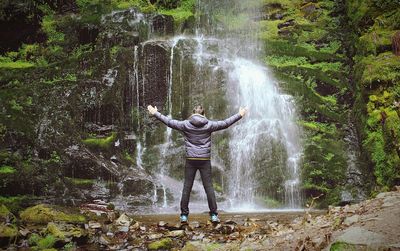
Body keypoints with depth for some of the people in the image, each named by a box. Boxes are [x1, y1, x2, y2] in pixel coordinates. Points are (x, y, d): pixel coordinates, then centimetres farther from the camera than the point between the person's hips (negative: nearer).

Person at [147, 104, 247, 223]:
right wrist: (239, 115, 17)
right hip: (205, 160, 0)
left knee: (187, 187, 6)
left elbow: (169, 121, 6)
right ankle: (214, 215, 4)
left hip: (190, 160, 0)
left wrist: (155, 113, 18)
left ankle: (184, 215, 8)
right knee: (209, 187, 4)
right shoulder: (209, 125, -1)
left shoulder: (185, 124, 0)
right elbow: (225, 123, 5)